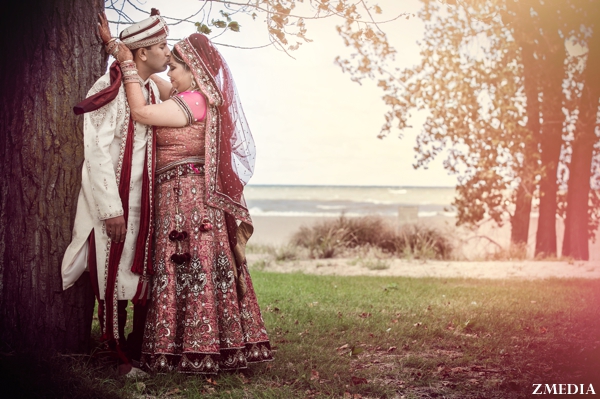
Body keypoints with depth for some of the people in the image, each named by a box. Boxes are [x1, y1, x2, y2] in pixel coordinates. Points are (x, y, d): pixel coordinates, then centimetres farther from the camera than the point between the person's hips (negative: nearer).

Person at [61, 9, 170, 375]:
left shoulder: (153, 90, 12)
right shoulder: (111, 87, -11)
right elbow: (97, 149, -15)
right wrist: (111, 207, -18)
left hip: (144, 201, 7)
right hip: (113, 199, -7)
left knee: (146, 274, 4)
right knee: (114, 278, 0)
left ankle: (142, 351, 12)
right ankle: (122, 355, 10)